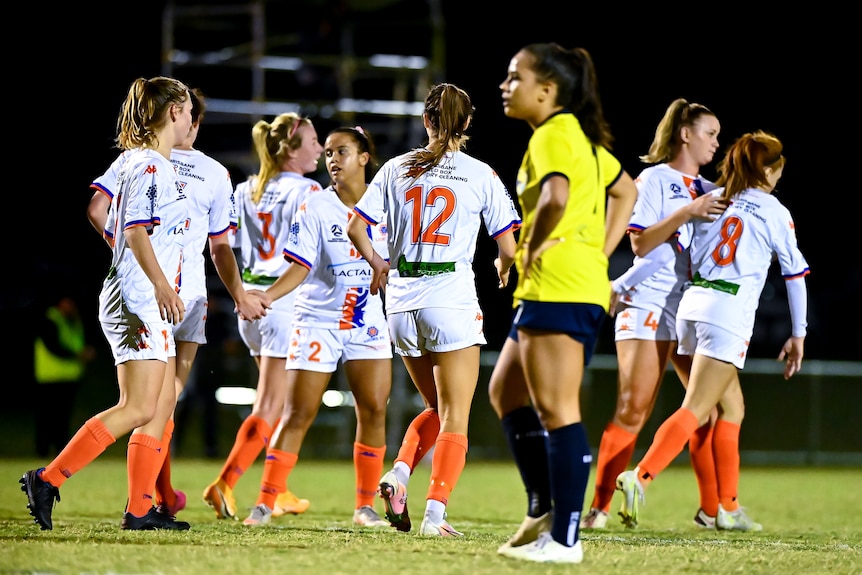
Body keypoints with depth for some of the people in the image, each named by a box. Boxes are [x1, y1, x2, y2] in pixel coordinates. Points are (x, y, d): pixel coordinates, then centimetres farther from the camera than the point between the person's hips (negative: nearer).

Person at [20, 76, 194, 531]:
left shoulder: (143, 165, 19)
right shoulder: (150, 166, -11)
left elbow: (115, 233, 24)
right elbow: (135, 231, -22)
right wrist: (162, 284, -31)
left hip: (147, 305, 11)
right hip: (139, 301, -11)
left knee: (163, 404, 7)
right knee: (138, 408, -14)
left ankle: (140, 508, 6)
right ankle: (48, 480, -15)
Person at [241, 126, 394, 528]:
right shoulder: (315, 207, -4)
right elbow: (300, 266, -11)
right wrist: (265, 296, -25)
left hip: (368, 324, 2)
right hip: (317, 321, -2)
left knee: (373, 411, -4)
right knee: (298, 414, -5)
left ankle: (366, 506, 7)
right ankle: (265, 503, -2)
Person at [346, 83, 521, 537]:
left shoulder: (397, 169, 5)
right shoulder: (481, 176, -2)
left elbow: (355, 227, 2)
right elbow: (508, 248, -2)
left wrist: (377, 263, 20)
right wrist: (503, 269, 20)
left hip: (401, 299, 4)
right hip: (451, 299, -4)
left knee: (436, 409, 20)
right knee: (454, 418, 2)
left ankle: (399, 473, -2)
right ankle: (435, 513, -10)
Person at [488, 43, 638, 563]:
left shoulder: (552, 136, -12)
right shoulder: (583, 137, 18)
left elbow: (556, 196, -31)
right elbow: (626, 192, 31)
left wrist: (532, 247, -14)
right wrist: (600, 255, 21)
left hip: (558, 288, -10)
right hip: (585, 284, 10)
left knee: (556, 410, -8)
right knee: (506, 392, 18)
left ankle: (564, 539, -7)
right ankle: (545, 509, 19)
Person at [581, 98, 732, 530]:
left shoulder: (707, 190, 17)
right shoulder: (654, 179, -2)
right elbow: (640, 242, -10)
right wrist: (686, 213, -18)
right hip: (647, 303, -6)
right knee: (632, 409, -10)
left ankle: (712, 509, 7)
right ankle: (599, 506, -5)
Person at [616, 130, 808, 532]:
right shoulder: (775, 213, 3)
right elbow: (795, 275, 9)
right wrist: (798, 335, 17)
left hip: (691, 303, 6)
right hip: (730, 313, -6)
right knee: (695, 409, -11)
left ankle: (728, 508, 17)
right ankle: (640, 477, -30)